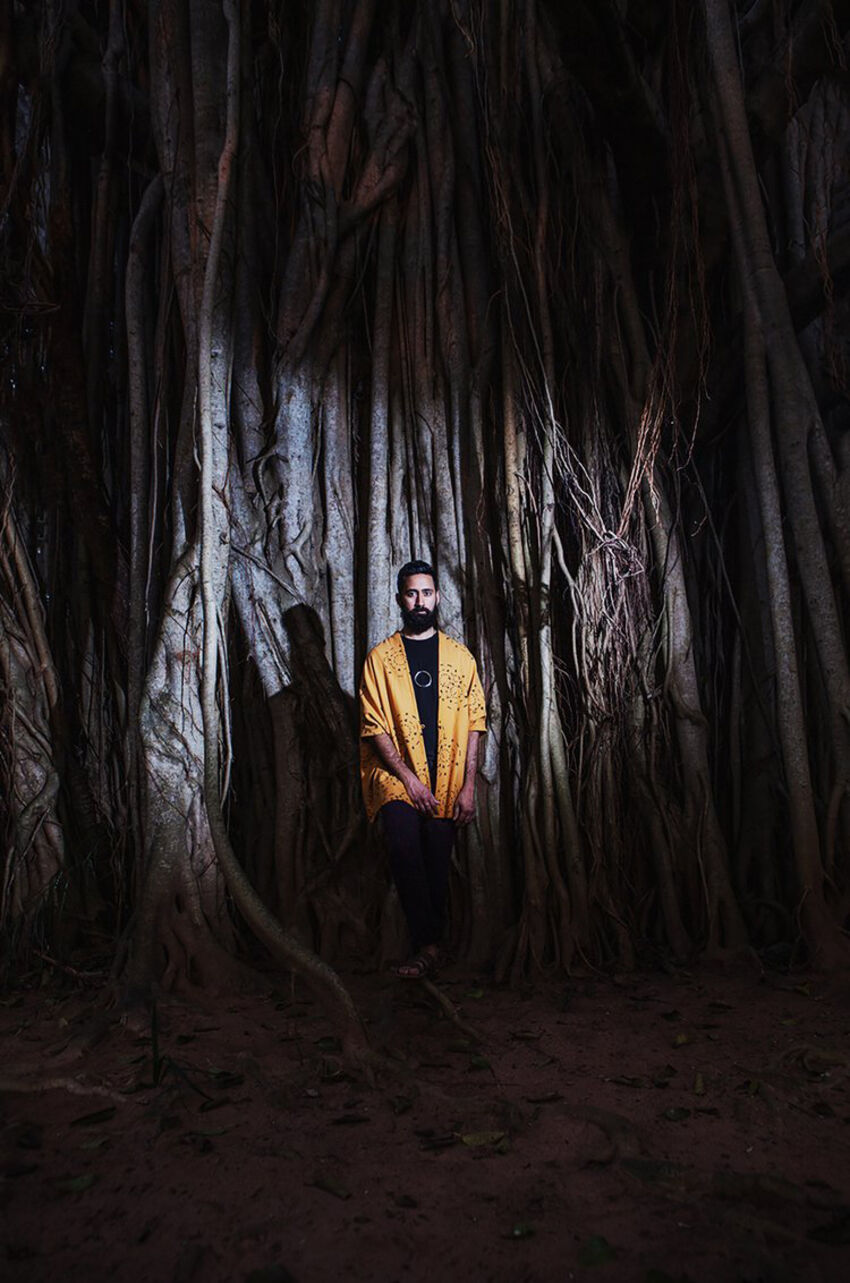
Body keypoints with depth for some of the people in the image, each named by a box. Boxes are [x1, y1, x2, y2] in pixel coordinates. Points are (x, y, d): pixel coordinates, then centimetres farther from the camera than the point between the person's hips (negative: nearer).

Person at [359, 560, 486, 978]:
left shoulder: (459, 656, 9)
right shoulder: (381, 657, 4)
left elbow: (473, 724, 5)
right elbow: (374, 727, -2)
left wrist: (468, 786, -3)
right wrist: (408, 777, -12)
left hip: (446, 778, 2)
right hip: (396, 772, -2)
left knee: (437, 866, 5)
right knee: (403, 843, -25)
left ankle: (428, 943, 24)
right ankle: (428, 944, -17)